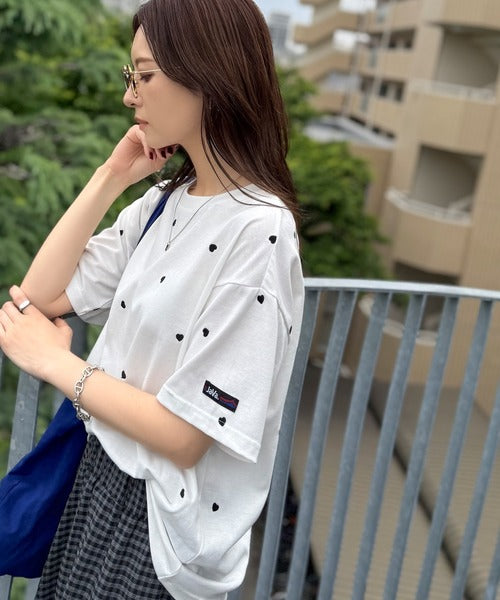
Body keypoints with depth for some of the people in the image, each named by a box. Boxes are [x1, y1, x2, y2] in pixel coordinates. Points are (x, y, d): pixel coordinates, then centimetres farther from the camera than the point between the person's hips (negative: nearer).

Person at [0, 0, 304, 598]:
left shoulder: (257, 231, -24)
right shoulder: (164, 201, 0)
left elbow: (185, 436, -24)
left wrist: (54, 360, -14)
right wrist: (109, 177, -6)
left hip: (160, 513, -7)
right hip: (100, 469, 7)